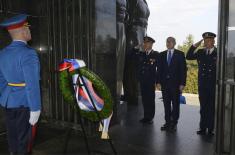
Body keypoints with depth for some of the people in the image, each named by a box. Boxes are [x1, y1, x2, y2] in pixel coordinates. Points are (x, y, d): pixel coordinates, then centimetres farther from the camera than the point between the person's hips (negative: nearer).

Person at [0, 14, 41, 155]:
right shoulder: (28, 53, -19)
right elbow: (32, 84, -22)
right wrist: (35, 109, -18)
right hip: (23, 103, -7)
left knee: (12, 136, 19)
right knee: (22, 138, 7)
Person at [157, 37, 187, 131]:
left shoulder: (180, 54, 1)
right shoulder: (162, 54, 11)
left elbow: (183, 69, -3)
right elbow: (160, 69, 10)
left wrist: (182, 83, -9)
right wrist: (159, 81, 1)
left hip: (175, 83, -3)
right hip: (165, 83, 3)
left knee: (175, 104, 4)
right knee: (166, 104, 8)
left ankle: (174, 123, 13)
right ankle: (167, 122, 17)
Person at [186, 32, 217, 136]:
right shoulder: (200, 52, 8)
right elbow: (188, 57, 3)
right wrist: (194, 46, -5)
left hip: (214, 85, -4)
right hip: (202, 85, 4)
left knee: (212, 108, 5)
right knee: (203, 107, 11)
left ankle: (211, 129, 17)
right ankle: (203, 128, 22)